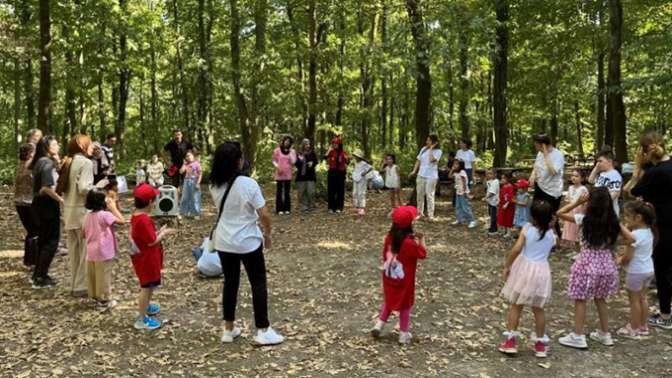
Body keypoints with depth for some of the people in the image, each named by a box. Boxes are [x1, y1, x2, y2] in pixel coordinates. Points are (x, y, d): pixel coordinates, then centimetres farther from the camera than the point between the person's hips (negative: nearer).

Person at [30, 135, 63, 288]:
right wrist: (61, 200, -18)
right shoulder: (47, 162, -16)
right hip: (47, 204, -10)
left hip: (40, 204, 10)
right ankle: (40, 278, 2)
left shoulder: (40, 162, 13)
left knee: (44, 240, 19)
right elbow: (47, 187, -25)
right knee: (52, 241, -2)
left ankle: (38, 274, 28)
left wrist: (57, 161, 10)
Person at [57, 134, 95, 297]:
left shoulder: (67, 162, 12)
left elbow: (60, 187, 11)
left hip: (68, 212, 8)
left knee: (73, 250, 15)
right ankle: (81, 286, 7)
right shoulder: (86, 162, -12)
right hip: (82, 212, -8)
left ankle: (74, 284, 22)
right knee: (86, 250, 2)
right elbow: (84, 188, -21)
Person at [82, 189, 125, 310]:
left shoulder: (87, 216, 6)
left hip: (91, 252, 7)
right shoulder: (105, 214, -17)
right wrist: (113, 208, -11)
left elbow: (83, 234, 12)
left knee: (93, 276, 17)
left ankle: (95, 297, 30)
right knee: (104, 277, 3)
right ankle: (104, 301, 12)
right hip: (103, 253, -7)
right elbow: (122, 221, -20)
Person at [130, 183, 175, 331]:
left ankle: (146, 307, 45)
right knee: (146, 287, 0)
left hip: (142, 257, 10)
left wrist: (159, 232, 6)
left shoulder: (136, 216, 4)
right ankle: (142, 319, 9)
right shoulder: (144, 219, -27)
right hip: (146, 259, -10)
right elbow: (152, 241, -25)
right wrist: (163, 233, -11)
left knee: (149, 285, 26)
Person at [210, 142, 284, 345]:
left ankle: (228, 329, 24)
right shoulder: (248, 184, -19)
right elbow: (264, 215, -16)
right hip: (248, 242, -5)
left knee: (230, 283, 17)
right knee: (258, 283, 8)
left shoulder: (214, 186, -3)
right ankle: (263, 331, 12)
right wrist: (268, 234, 1)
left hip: (223, 242, 5)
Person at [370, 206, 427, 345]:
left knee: (389, 301, 25)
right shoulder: (409, 243, -25)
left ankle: (379, 324, 21)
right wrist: (421, 239, -5)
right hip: (404, 281, -5)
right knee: (405, 305, 12)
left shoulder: (389, 237, -7)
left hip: (389, 277, 5)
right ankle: (404, 334, 20)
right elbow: (423, 254, -13)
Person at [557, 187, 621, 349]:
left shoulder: (584, 219, -13)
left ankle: (578, 336, 7)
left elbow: (560, 213, -6)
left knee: (580, 300, 5)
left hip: (588, 263, -5)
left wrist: (577, 202, -4)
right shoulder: (613, 222, -1)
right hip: (606, 263, 5)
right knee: (600, 300, 20)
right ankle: (604, 334, 30)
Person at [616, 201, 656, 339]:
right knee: (642, 298, 20)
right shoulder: (648, 231, 1)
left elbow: (627, 257, -21)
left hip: (636, 272, -8)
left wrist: (620, 262, -2)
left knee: (634, 300, 5)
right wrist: (623, 227, -3)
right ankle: (643, 326, 30)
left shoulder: (635, 235, -24)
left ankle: (634, 330, 15)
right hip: (648, 270, 8)